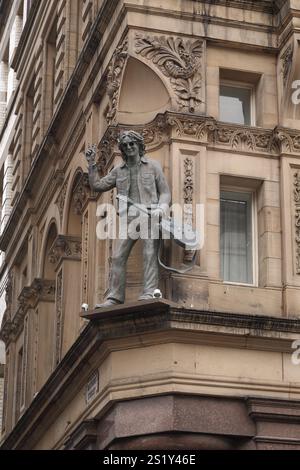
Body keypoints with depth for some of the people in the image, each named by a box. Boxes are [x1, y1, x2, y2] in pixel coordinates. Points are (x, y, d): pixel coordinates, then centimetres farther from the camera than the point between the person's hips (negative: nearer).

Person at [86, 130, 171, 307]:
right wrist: (92, 164, 13)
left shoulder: (153, 166, 8)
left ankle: (150, 293, -22)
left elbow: (165, 192, 5)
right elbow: (97, 185, 17)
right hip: (129, 218, 4)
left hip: (149, 215, -4)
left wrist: (161, 208, -13)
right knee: (118, 257, -6)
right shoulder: (119, 171, 18)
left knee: (150, 254, -16)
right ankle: (114, 298, -6)